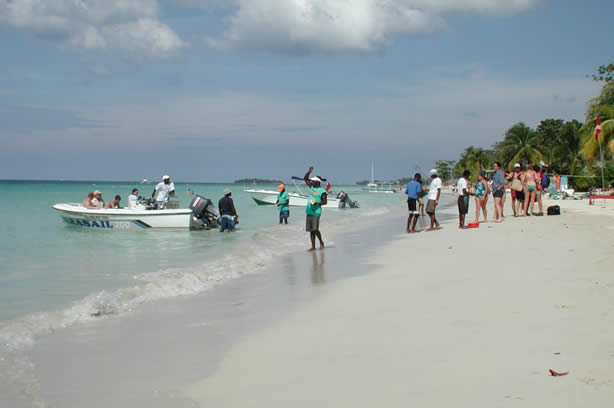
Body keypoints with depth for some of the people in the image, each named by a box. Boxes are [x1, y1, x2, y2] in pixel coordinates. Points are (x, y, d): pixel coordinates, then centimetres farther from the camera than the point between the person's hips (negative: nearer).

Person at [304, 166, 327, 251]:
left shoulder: (322, 192, -8)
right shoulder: (312, 187, 12)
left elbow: (325, 202, -6)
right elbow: (305, 178, 17)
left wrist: (317, 203, -20)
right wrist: (309, 171, 4)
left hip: (316, 212, -7)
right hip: (309, 211, 7)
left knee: (315, 229, -11)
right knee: (310, 230, 5)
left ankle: (321, 242, 14)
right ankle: (313, 247, 9)